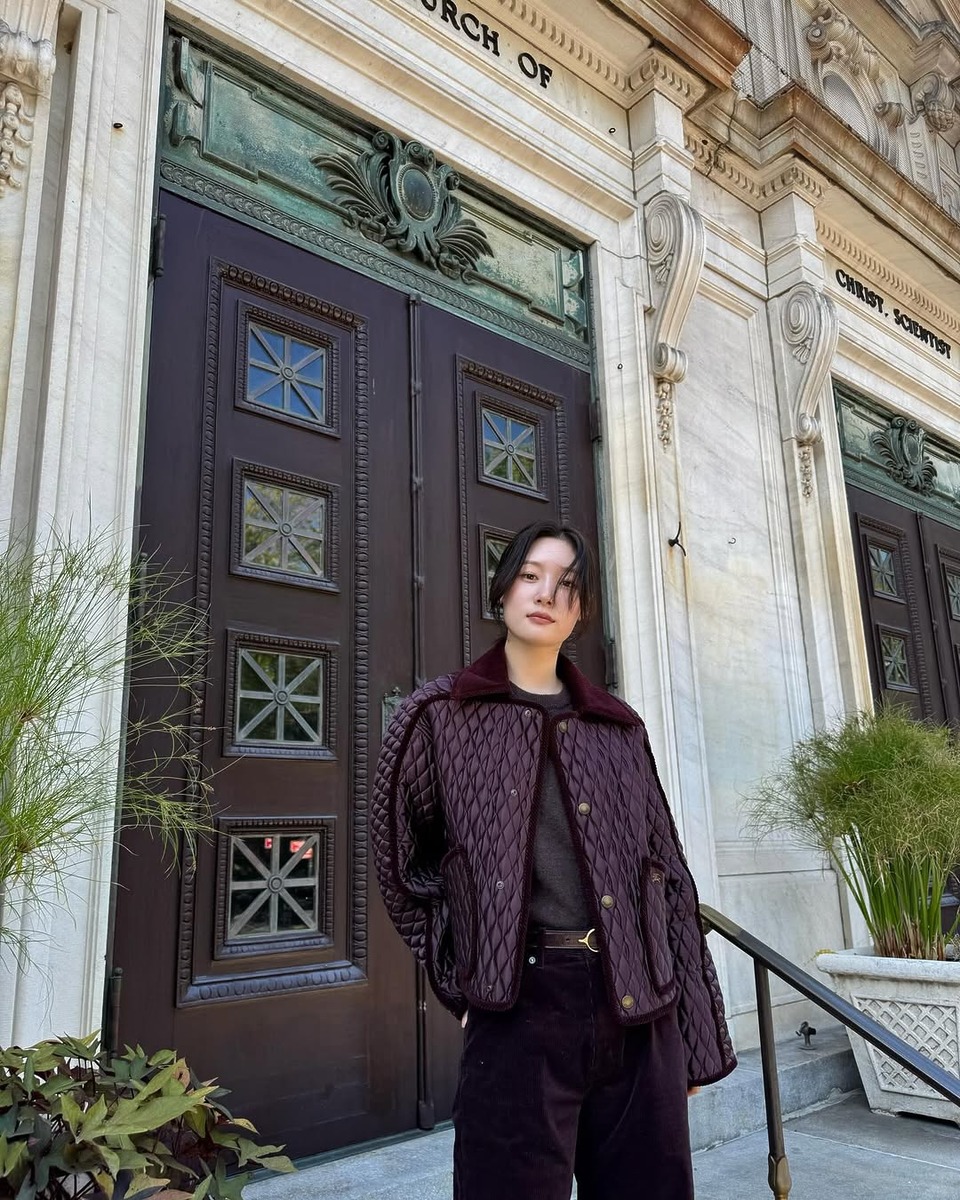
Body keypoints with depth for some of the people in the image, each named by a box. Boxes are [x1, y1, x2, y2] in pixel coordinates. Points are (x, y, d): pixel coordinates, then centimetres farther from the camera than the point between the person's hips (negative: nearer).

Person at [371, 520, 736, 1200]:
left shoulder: (619, 728, 10)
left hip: (641, 1008, 4)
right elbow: (402, 868, 10)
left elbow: (667, 875, 10)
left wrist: (695, 1034, 8)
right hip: (520, 1007, -3)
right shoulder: (442, 715, 2)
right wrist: (461, 977, 4)